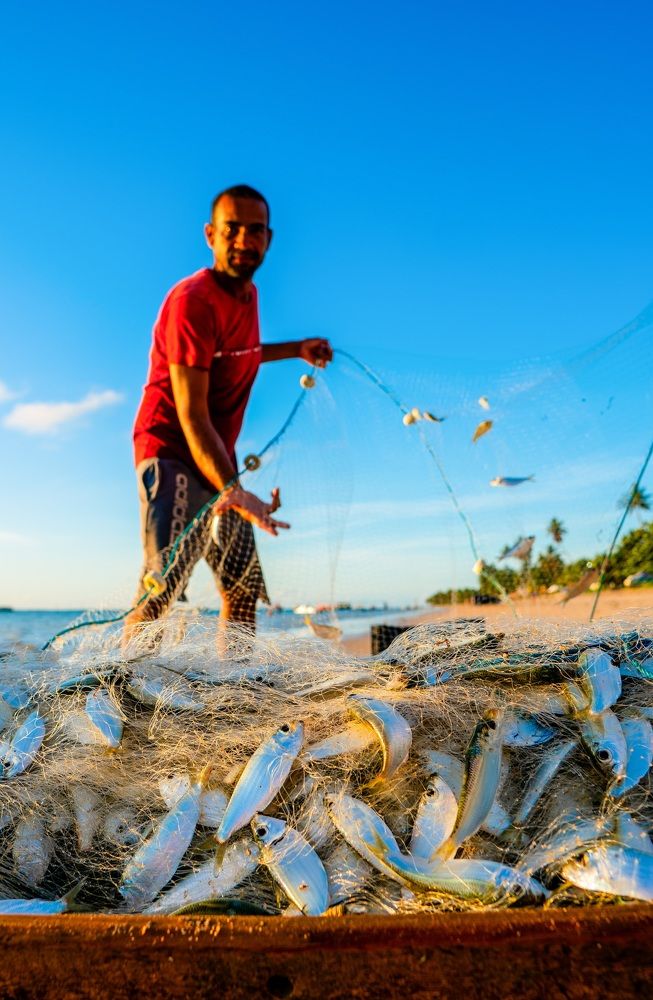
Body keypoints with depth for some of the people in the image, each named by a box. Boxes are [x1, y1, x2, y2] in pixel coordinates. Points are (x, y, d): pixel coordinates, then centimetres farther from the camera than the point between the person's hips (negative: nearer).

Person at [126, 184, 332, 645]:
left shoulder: (248, 293, 9)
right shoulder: (192, 300, -17)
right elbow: (191, 414, -26)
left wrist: (296, 349, 20)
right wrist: (232, 489, -39)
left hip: (219, 461, 8)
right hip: (172, 452, -8)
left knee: (244, 589, 10)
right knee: (162, 585, -23)